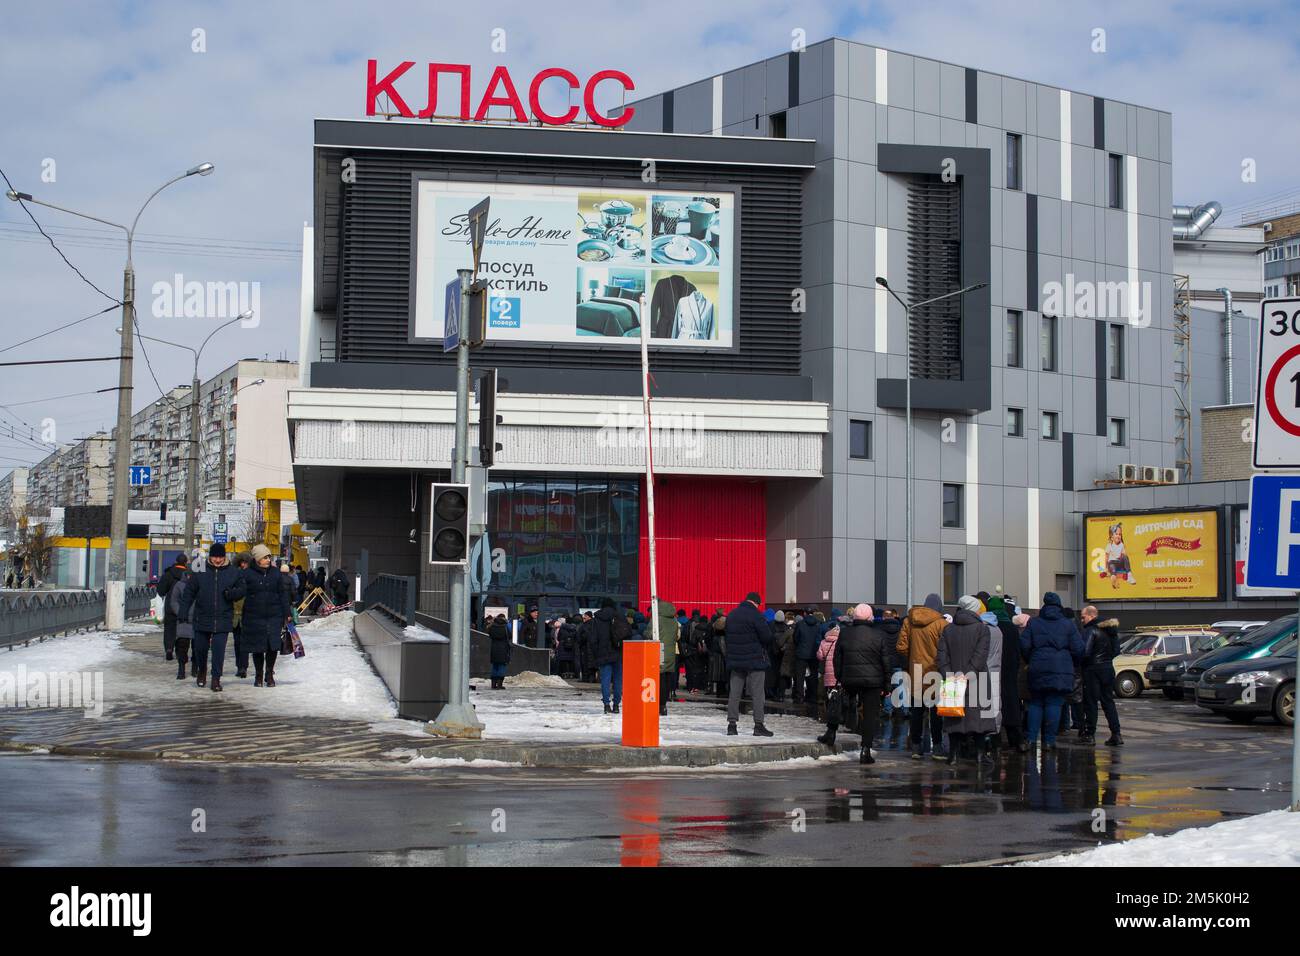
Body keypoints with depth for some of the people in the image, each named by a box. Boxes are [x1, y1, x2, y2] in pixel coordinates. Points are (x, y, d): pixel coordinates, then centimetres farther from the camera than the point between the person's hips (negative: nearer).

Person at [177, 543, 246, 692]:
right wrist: (183, 611, -1)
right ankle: (202, 671, 38)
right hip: (202, 618, 1)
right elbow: (189, 592, 4)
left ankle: (216, 679, 0)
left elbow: (241, 590, 8)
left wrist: (231, 593, -14)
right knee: (200, 647, 11)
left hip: (223, 619, -1)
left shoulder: (233, 572, 1)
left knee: (219, 649, -8)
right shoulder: (200, 570, 0)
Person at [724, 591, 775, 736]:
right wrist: (766, 651, 5)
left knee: (735, 692, 8)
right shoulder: (756, 615, -12)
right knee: (757, 692, -2)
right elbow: (767, 637, -14)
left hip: (735, 659, 6)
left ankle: (731, 724, 7)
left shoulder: (731, 615, 9)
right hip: (755, 659, -6)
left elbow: (727, 635, 12)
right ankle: (758, 725, -4)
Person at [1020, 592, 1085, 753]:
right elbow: (1078, 649, -1)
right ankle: (1049, 741, -2)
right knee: (1054, 704, 0)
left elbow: (1024, 646, -2)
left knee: (1035, 703, 9)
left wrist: (1030, 661, 15)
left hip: (1038, 670, 1)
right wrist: (1071, 662, 17)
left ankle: (1031, 739, 4)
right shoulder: (1068, 625, 1)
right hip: (1061, 671, -1)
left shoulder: (1033, 623, 4)